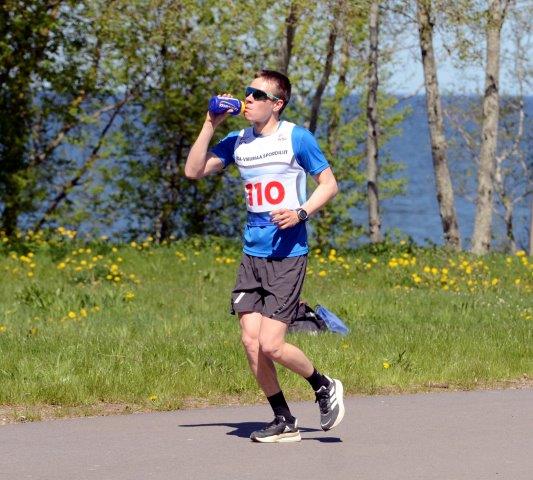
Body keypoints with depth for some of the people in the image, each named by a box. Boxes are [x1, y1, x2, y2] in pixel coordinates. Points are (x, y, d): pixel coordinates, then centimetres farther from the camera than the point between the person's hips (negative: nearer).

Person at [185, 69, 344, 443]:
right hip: (252, 254, 6)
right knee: (251, 340, -1)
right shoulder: (238, 142, 9)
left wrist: (301, 213, -17)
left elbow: (329, 184, -1)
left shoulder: (297, 138, -5)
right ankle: (284, 422, 12)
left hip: (288, 255, -6)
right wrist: (210, 126, 1)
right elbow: (194, 171, 9)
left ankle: (325, 387, 14)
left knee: (271, 345, -12)